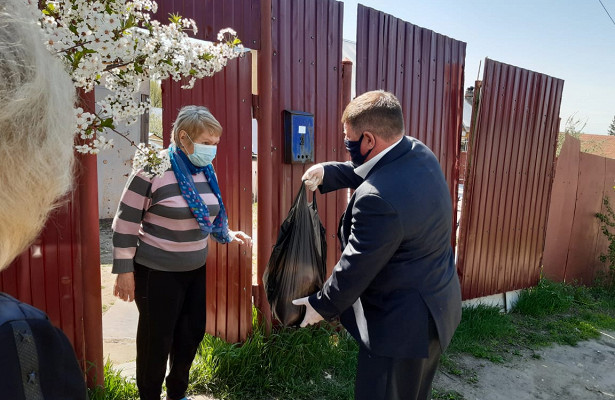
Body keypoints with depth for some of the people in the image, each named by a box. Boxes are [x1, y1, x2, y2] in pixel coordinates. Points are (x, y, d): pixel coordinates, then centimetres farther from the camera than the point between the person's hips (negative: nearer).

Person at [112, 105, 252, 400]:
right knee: (157, 338, 8)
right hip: (157, 273, -7)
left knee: (193, 332, 18)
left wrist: (229, 235, 2)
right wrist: (124, 271, -13)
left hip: (195, 270, 7)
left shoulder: (206, 172, 2)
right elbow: (125, 223, -15)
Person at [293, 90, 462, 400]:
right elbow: (368, 173, 14)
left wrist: (322, 306, -5)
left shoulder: (378, 198, -33)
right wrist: (327, 172, 2)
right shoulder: (419, 153, -6)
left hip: (403, 326, -9)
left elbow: (354, 270, -21)